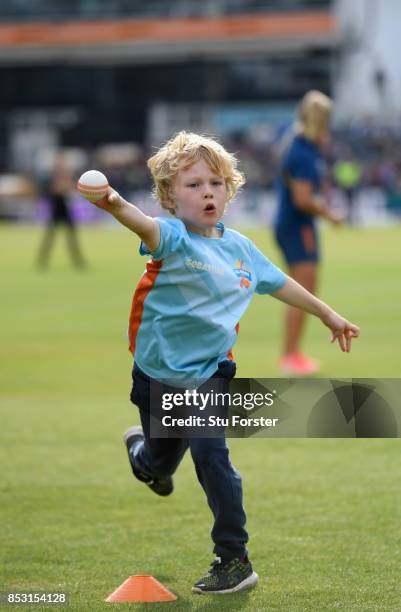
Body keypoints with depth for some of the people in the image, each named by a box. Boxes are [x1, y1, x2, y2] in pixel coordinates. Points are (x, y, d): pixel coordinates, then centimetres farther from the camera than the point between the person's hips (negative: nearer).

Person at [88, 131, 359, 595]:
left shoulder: (240, 248, 0)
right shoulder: (173, 238, -16)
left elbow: (281, 284, 18)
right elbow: (146, 226, -42)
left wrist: (328, 315, 29)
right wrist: (115, 205, -66)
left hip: (209, 373, 1)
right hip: (159, 371, -1)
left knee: (210, 456, -16)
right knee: (160, 461, 18)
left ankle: (234, 560, -7)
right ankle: (144, 450, 58)